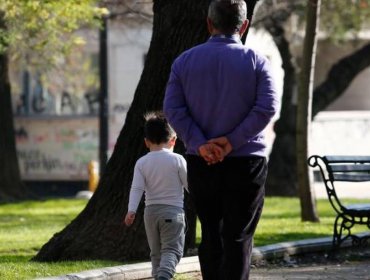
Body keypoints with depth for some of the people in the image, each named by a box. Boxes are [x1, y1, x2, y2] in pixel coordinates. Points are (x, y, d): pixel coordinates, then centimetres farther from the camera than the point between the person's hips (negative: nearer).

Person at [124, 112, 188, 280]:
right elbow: (189, 184, 0)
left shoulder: (142, 163, 1)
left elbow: (136, 188, -8)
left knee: (156, 252, 15)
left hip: (151, 211, 3)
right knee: (171, 249, -8)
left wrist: (131, 211, -13)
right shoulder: (177, 160, -6)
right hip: (173, 211, -3)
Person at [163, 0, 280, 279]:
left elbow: (173, 109, -5)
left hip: (201, 163, 3)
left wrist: (201, 145, -12)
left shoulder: (184, 61, 5)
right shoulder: (256, 61, -2)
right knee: (238, 238, -2)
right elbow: (267, 107, -14)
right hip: (245, 162, -3)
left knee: (210, 234, 14)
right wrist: (231, 142, -14)